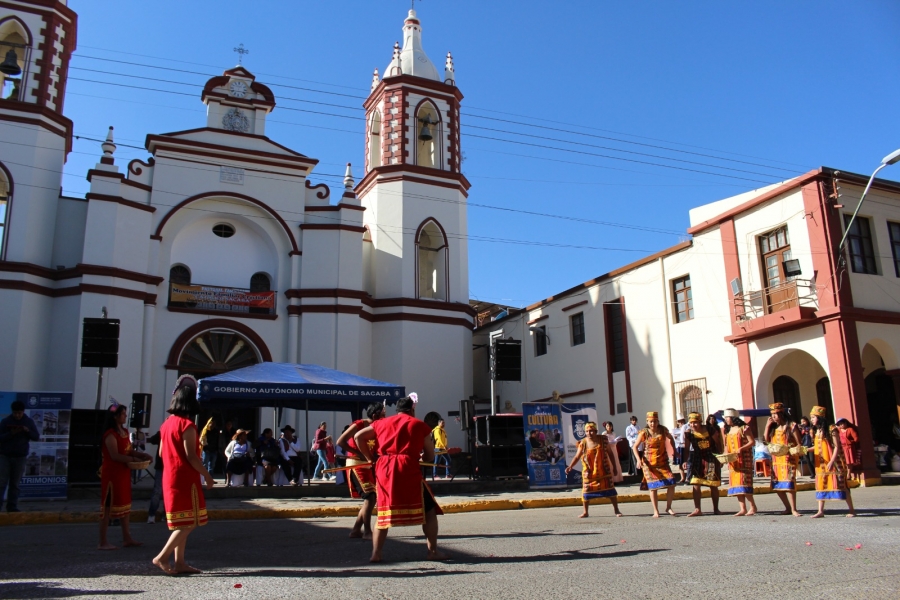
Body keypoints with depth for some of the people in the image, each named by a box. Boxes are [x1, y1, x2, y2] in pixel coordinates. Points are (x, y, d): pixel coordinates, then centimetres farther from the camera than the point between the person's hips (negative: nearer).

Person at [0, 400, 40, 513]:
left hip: (20, 457, 2)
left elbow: (37, 437, 3)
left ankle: (12, 506, 9)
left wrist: (28, 431, -15)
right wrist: (11, 433, -21)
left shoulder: (29, 422, 3)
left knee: (15, 484, 6)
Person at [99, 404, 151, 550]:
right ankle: (103, 542, 4)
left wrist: (142, 455, -1)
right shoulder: (110, 435, -16)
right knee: (109, 506, -3)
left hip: (123, 473, 9)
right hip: (112, 474, -9)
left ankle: (127, 538, 21)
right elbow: (115, 456, -22)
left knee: (124, 504, 13)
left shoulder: (125, 432, 11)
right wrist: (134, 459, -19)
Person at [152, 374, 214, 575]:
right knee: (190, 522, -2)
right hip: (185, 478, -9)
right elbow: (191, 456, -18)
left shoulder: (167, 423, 10)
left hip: (170, 478, 9)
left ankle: (179, 562, 15)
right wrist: (207, 475, -10)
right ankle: (162, 557, -5)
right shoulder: (187, 425, -15)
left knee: (182, 522, 13)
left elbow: (162, 452, 17)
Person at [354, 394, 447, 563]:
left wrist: (370, 458, 19)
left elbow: (358, 436, 18)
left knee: (383, 513, 16)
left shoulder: (381, 423, 19)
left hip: (384, 469, 4)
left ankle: (376, 554, 11)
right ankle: (433, 552, 8)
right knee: (429, 510, 9)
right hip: (408, 470, -3)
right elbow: (430, 456, 11)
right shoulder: (419, 425, 10)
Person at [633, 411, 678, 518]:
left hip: (663, 462, 2)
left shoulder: (663, 430, -3)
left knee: (671, 484, -6)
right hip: (649, 464, -2)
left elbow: (670, 438, 20)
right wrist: (638, 459, -16)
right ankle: (656, 511, 12)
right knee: (653, 487, 0)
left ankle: (668, 507, 13)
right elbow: (635, 447, -4)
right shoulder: (644, 433, -10)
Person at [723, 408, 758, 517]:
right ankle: (743, 509, 6)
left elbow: (752, 442, -11)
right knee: (735, 483, 3)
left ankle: (753, 506, 0)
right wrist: (726, 454, 0)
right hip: (733, 461, 7)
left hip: (744, 459, -7)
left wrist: (741, 449, -23)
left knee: (743, 482, -12)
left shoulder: (744, 428, -6)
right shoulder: (728, 430, 15)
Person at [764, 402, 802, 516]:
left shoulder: (791, 426, -5)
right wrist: (767, 426, 1)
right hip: (776, 459, 7)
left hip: (789, 458, -7)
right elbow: (767, 440, 8)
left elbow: (798, 444, -6)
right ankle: (788, 508, 18)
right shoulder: (773, 427, 13)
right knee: (777, 485, 7)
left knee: (788, 483, -12)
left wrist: (791, 450, -23)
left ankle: (794, 509, -5)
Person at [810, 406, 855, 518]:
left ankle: (851, 510, 7)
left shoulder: (831, 429, -11)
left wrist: (831, 462, -19)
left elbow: (837, 447, -13)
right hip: (821, 463, 7)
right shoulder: (816, 431, 10)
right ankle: (821, 511, 8)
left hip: (834, 462, -7)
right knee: (821, 485, 5)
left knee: (840, 484, -3)